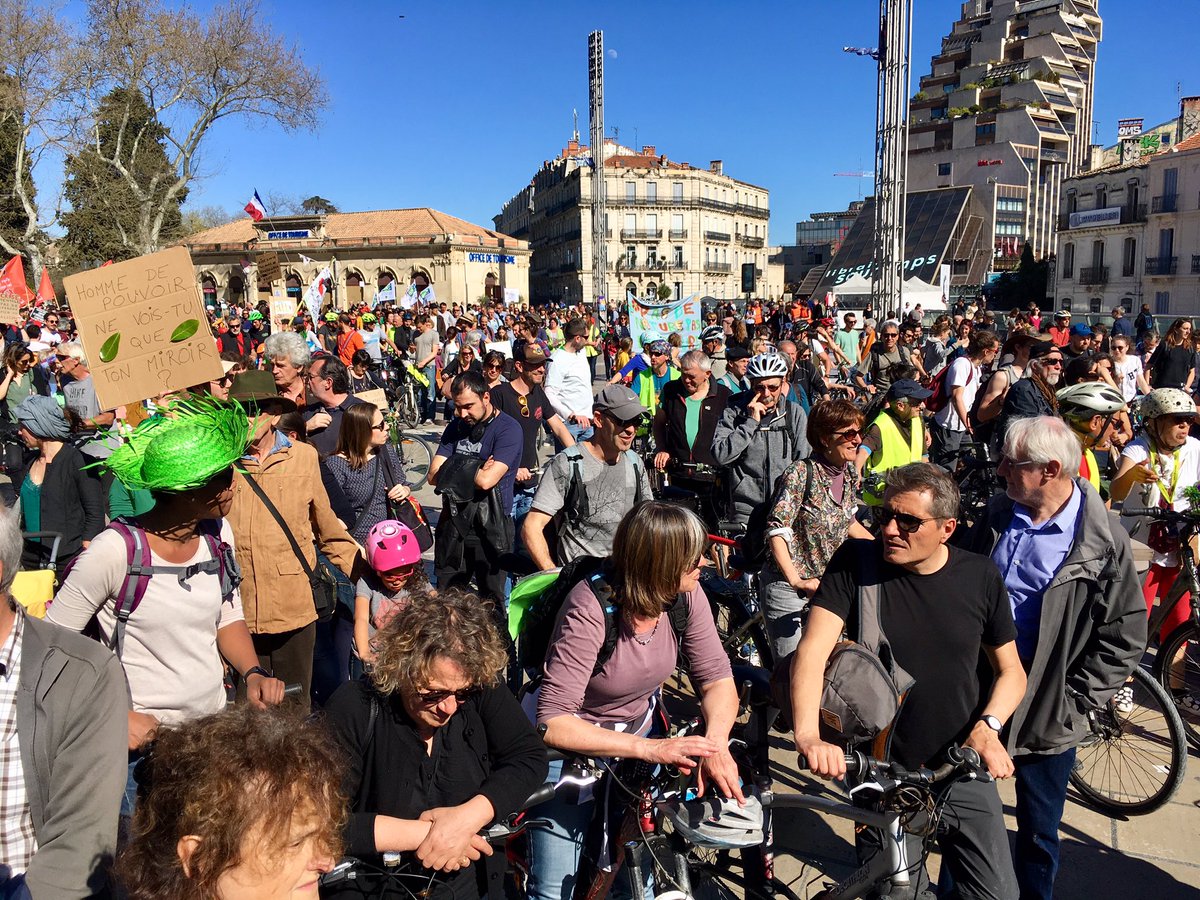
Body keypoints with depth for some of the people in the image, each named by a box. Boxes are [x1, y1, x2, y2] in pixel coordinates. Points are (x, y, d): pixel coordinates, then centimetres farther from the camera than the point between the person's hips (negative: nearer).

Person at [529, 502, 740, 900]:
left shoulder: (685, 594, -16)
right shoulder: (591, 608, -31)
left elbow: (718, 680, -10)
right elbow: (553, 723, -32)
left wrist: (716, 744, -29)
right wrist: (650, 748, -39)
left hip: (640, 731, 4)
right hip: (575, 744, -4)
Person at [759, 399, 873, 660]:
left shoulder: (849, 472, 2)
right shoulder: (800, 473, -19)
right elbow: (777, 531, -21)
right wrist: (796, 581, -25)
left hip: (827, 582, 7)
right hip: (787, 585, -6)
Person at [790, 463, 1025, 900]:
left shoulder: (981, 577, -4)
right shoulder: (856, 562, -11)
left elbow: (1011, 670, 6)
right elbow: (812, 650, -19)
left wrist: (987, 726, -13)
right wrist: (808, 736, -34)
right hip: (881, 777, -1)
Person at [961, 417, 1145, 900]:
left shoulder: (1104, 543, -14)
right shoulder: (997, 517, -2)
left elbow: (1124, 639, -9)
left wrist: (1071, 703, -11)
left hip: (1044, 719, -4)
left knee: (1038, 834, 15)